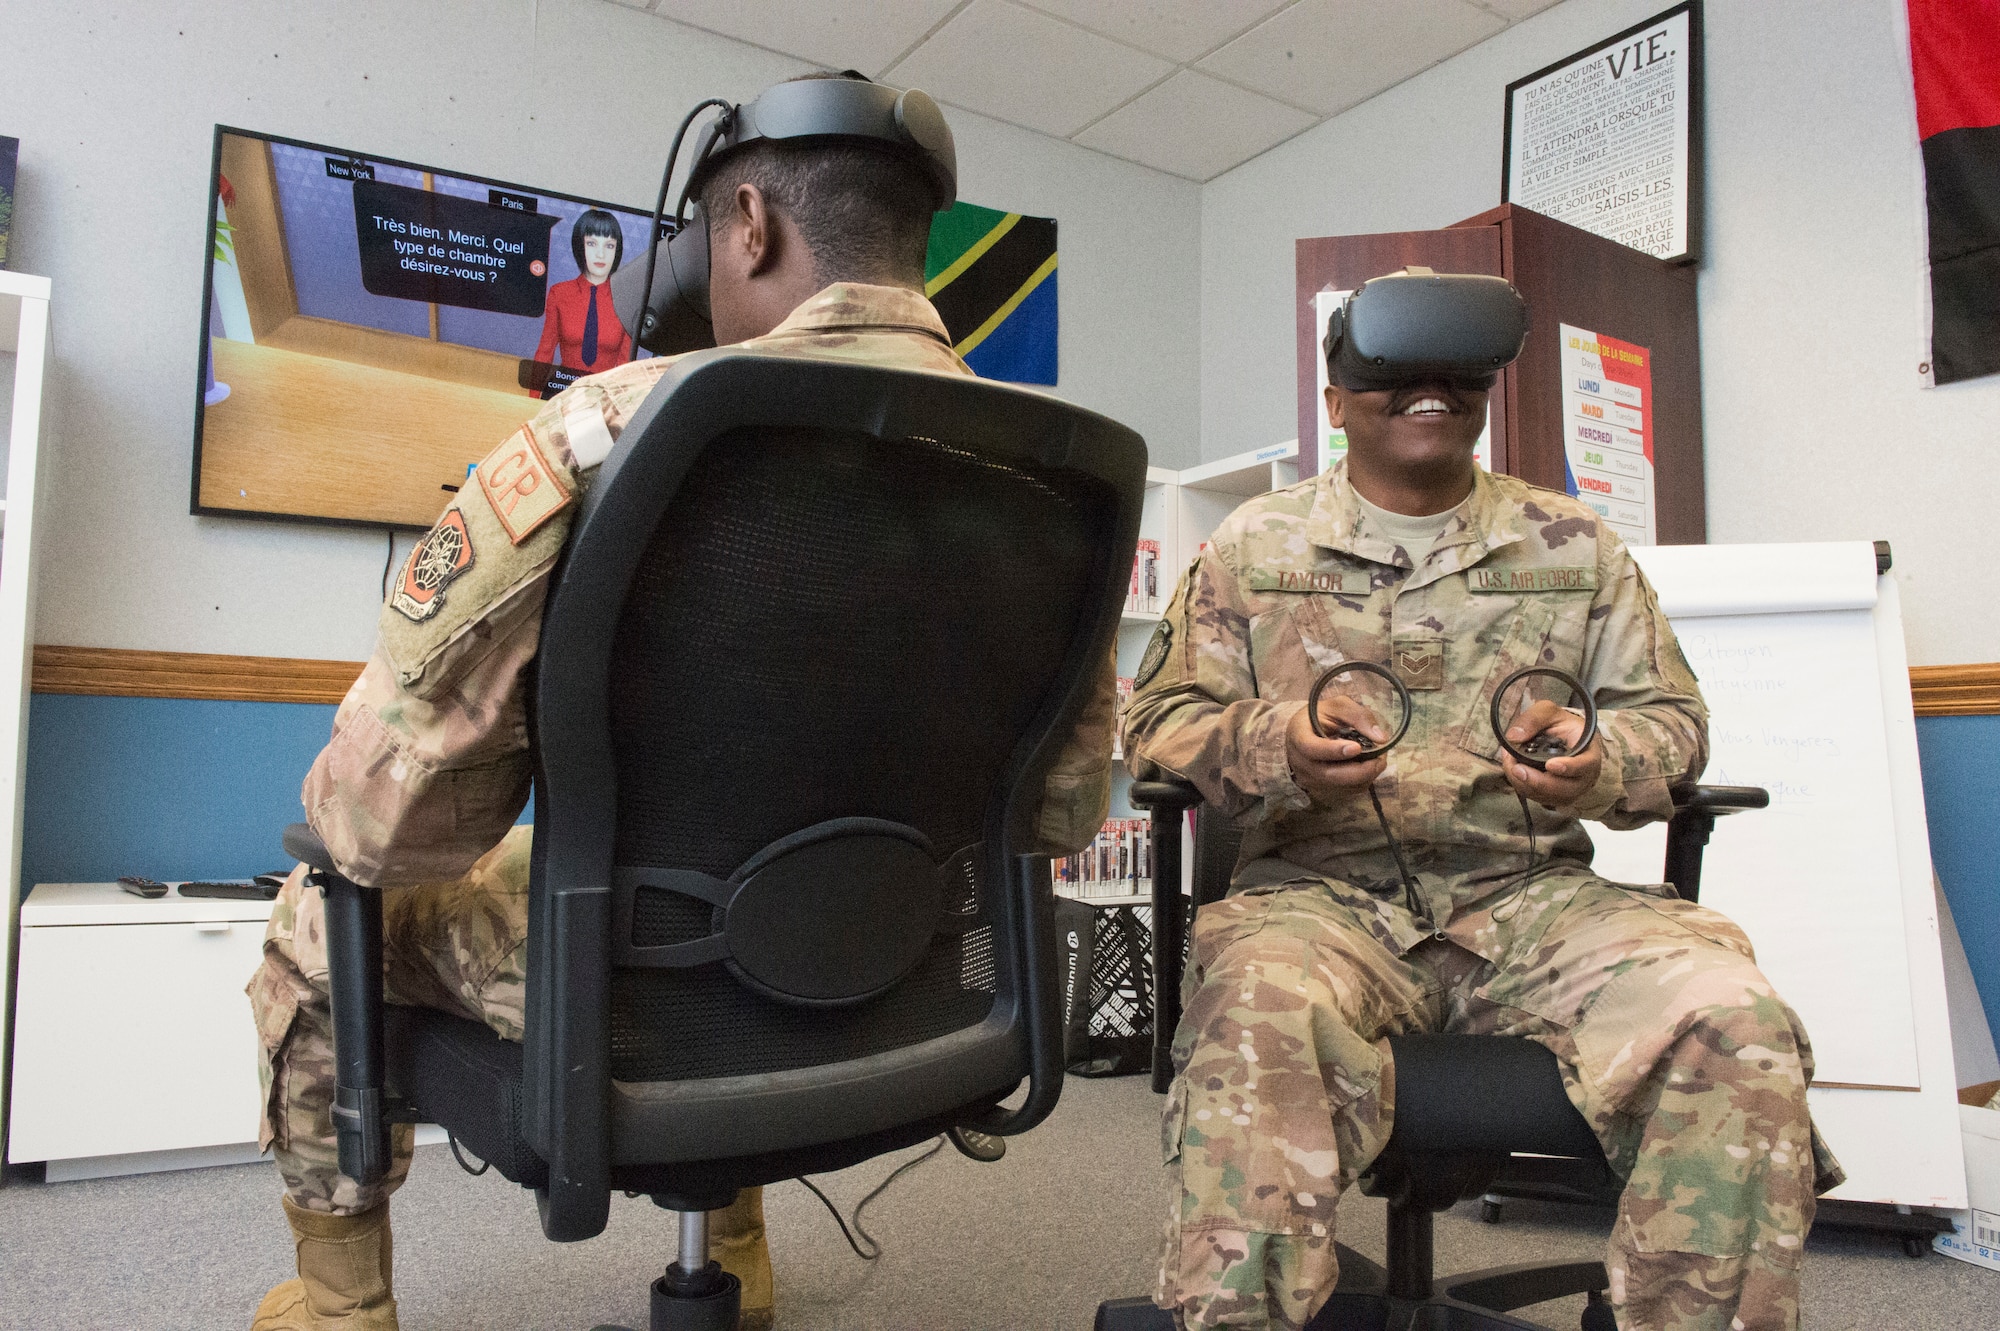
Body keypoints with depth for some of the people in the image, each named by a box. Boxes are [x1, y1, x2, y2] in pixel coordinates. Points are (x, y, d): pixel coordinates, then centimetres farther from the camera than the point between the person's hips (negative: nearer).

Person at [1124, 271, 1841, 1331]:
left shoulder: (1573, 545, 17)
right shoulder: (1253, 545, 11)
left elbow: (1672, 716, 18)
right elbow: (1158, 724, 7)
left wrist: (1601, 763, -7)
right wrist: (1279, 749, -15)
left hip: (1529, 889, 3)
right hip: (1320, 889, -2)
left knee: (1736, 1021, -26)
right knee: (1260, 1016, -37)